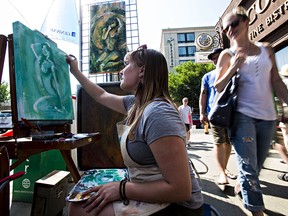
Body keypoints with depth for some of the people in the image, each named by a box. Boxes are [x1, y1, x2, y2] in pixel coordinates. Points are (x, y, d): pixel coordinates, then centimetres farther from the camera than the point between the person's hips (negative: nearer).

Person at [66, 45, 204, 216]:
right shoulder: (136, 103, 1)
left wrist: (121, 189, -21)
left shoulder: (157, 114, -28)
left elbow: (181, 190, -28)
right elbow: (102, 95, 19)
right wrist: (75, 71, 28)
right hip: (151, 194, 8)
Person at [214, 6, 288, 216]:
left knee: (256, 165, 16)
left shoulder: (266, 49, 11)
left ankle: (241, 185, 41)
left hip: (268, 117, 4)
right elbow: (218, 87, -1)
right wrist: (233, 68, -15)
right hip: (242, 116, -4)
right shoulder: (227, 55, 3)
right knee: (249, 167, -6)